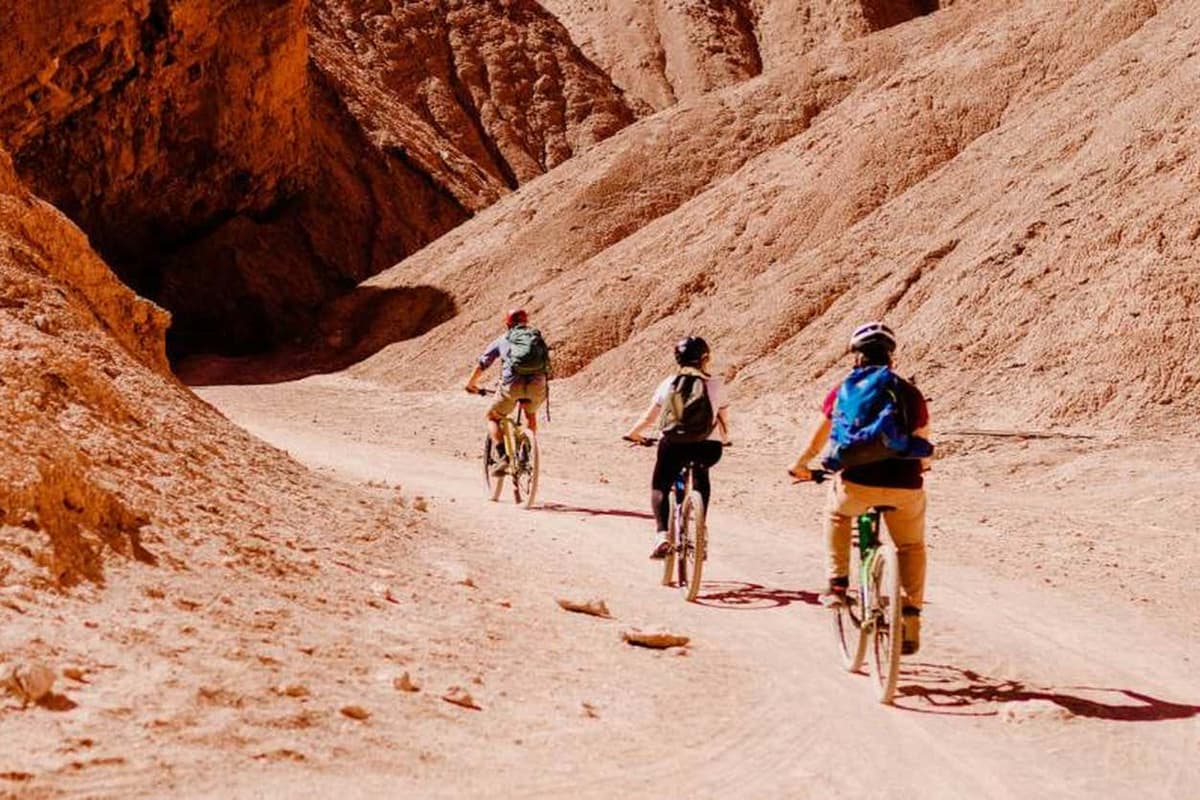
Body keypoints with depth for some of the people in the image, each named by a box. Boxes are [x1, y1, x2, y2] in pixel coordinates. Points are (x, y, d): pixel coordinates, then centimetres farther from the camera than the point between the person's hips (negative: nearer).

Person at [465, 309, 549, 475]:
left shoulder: (502, 340, 23)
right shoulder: (537, 337, 29)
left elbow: (481, 364, 25)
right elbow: (546, 365, 35)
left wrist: (471, 384, 40)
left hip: (512, 385, -2)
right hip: (537, 384, 2)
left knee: (493, 417, 21)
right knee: (531, 414, 34)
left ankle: (502, 456, 0)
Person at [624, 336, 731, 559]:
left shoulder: (668, 384, 6)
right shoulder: (716, 385, 5)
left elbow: (649, 417, 11)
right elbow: (723, 419, 11)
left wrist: (633, 433, 29)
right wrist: (724, 439, 31)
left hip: (673, 444, -1)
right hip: (708, 447, 1)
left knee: (659, 487, 16)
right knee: (701, 475, 31)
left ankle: (662, 534, -8)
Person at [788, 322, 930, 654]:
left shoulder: (844, 390, 6)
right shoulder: (910, 393, 10)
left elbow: (817, 439, 14)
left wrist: (801, 466, 32)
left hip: (858, 483, -1)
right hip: (904, 487, 1)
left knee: (836, 513, 32)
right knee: (911, 548, 24)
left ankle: (838, 584, 23)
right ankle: (911, 620, 16)